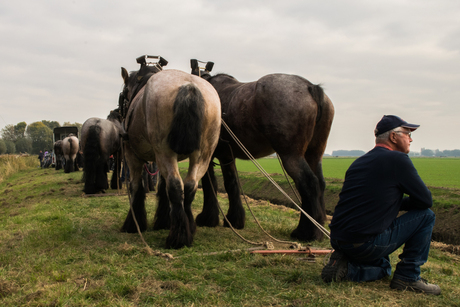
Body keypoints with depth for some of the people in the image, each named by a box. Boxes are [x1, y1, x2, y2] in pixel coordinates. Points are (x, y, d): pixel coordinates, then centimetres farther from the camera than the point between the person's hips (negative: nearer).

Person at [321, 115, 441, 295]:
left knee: (383, 268, 36)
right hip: (365, 244, -8)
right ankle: (408, 277, 10)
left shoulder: (360, 161, 16)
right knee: (425, 215, 7)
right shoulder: (398, 160, -8)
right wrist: (398, 203, 14)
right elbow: (425, 200, -1)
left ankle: (345, 264, 8)